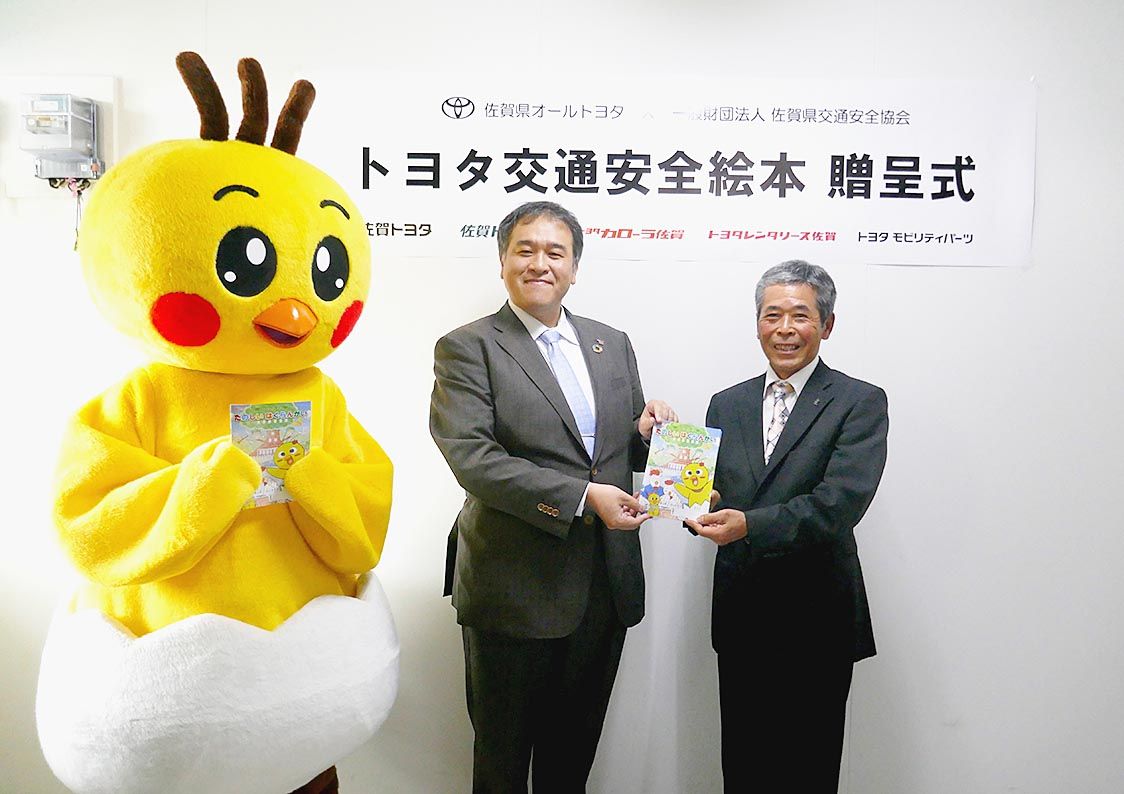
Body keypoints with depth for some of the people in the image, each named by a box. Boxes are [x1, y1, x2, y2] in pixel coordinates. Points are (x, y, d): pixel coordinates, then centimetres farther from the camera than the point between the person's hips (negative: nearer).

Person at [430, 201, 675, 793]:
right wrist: (582, 496, -23)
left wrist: (648, 433, -8)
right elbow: (471, 457, -18)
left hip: (605, 587, 5)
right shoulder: (466, 348, -7)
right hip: (516, 590, -4)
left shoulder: (612, 344, 10)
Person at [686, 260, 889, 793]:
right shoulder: (726, 404, 9)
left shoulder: (860, 403, -6)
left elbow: (840, 502, -19)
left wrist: (749, 524, -29)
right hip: (740, 619, 4)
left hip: (816, 625, -4)